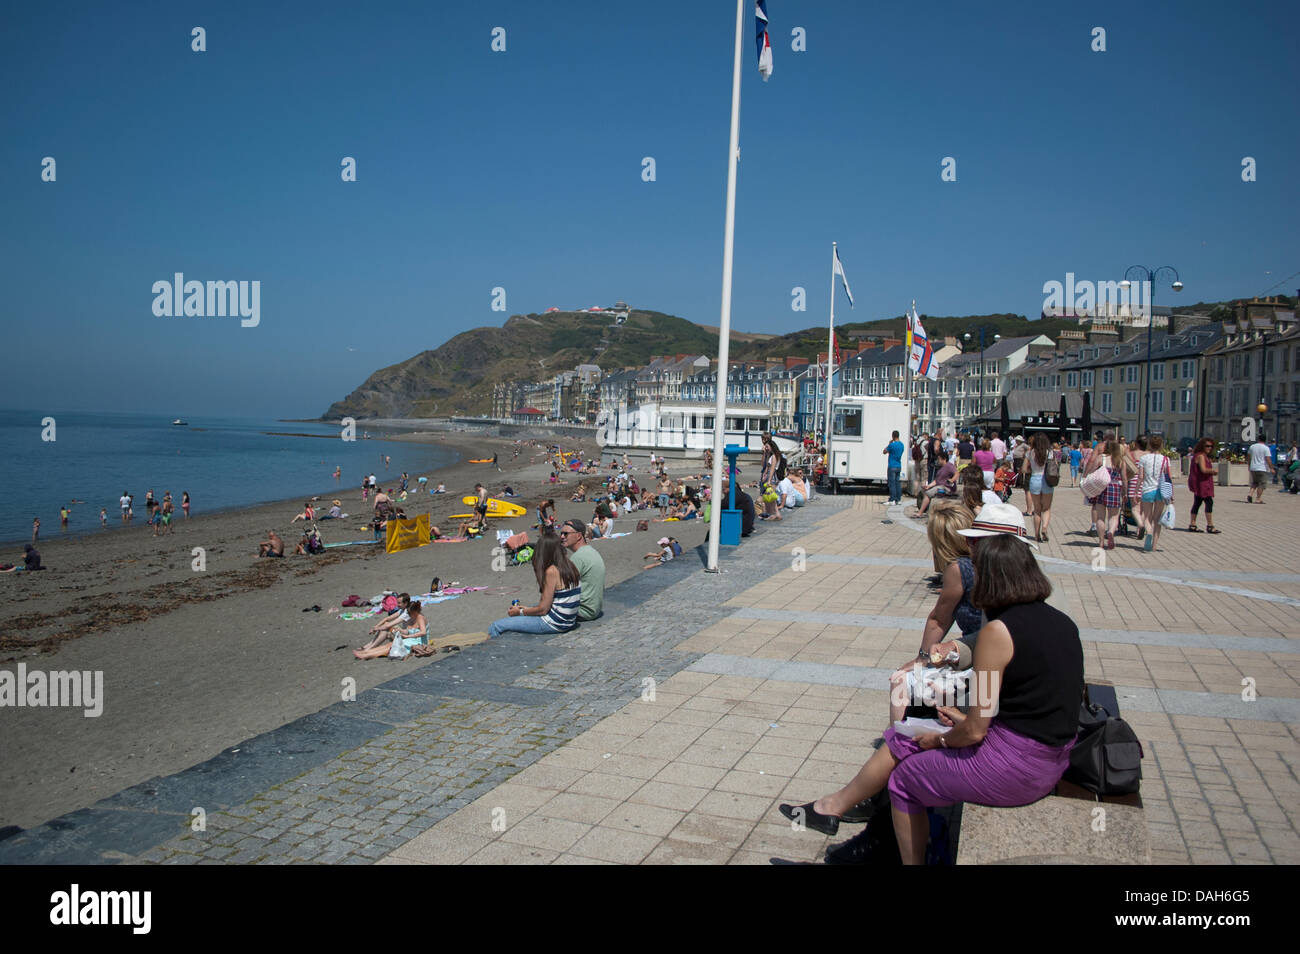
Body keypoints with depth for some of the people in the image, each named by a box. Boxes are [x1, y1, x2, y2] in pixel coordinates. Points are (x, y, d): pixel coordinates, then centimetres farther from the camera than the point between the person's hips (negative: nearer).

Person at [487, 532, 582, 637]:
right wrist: (528, 608, 18)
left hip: (554, 624, -10)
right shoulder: (570, 566, 7)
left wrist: (520, 612, 0)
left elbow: (543, 609, -16)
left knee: (496, 627, -6)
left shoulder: (552, 571, -19)